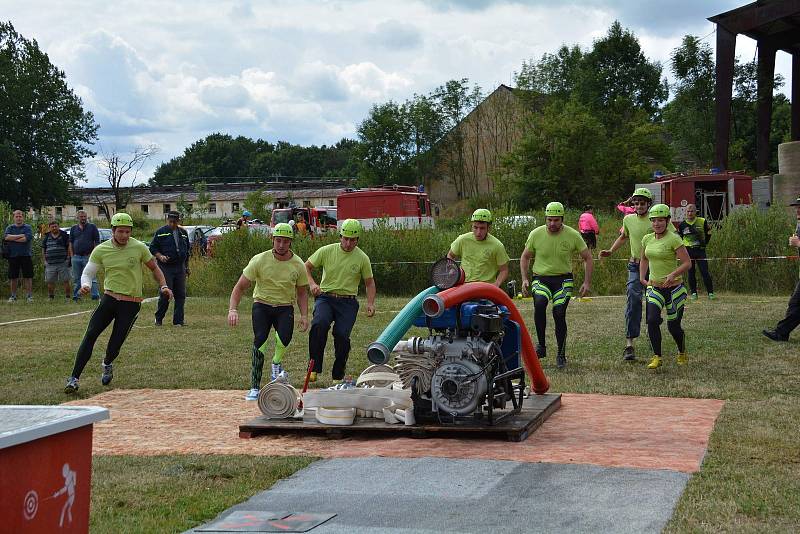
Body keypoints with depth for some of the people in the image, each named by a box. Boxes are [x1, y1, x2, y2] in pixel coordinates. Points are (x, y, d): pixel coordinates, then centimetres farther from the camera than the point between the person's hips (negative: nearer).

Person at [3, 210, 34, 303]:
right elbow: (6, 237, -8)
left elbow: (26, 238, -12)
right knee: (13, 278, 6)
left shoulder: (28, 227, 5)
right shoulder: (9, 228, 11)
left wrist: (12, 238, -6)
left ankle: (30, 296, 2)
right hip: (13, 256, 2)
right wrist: (20, 236, -11)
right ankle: (13, 296, 15)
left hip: (25, 256, -2)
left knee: (28, 277, -2)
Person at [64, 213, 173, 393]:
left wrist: (164, 286, -4)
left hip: (131, 303, -1)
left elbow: (154, 267, 8)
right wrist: (85, 285, -19)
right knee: (90, 336, -11)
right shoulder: (101, 250, -2)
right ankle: (74, 378, -7)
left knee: (116, 343, -1)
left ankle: (107, 364, 36)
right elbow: (88, 273, 4)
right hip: (109, 299, 1)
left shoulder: (139, 248, -5)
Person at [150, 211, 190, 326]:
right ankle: (158, 319, 6)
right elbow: (152, 248, 1)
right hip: (166, 268, -4)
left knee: (181, 295, 2)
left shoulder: (183, 233, 15)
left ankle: (178, 320, 8)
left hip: (180, 268, 5)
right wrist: (160, 256, -17)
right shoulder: (160, 232, 1)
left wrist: (187, 267, 21)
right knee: (165, 294, -8)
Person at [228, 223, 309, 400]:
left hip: (285, 307, 1)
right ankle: (255, 387, -17)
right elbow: (240, 287, -7)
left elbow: (302, 292, 11)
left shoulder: (298, 264, -3)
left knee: (285, 337, -27)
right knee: (260, 338, -24)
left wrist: (304, 315, -3)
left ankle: (277, 363, 8)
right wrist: (233, 309, -21)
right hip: (262, 305, -1)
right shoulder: (260, 260, -10)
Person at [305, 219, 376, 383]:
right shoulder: (326, 251, 1)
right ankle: (314, 368, -23)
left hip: (348, 303, 0)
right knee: (319, 324, -29)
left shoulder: (362, 258, 3)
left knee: (342, 335, -16)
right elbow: (307, 266, 11)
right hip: (325, 298, 0)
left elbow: (369, 283, 12)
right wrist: (312, 284, -7)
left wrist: (370, 303, -3)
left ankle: (338, 377, 2)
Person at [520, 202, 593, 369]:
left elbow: (587, 258, 4)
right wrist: (524, 279, 1)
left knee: (559, 314, -11)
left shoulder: (573, 235, -6)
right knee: (539, 304, -29)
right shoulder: (536, 234, -4)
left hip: (563, 280, 0)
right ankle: (541, 345, -17)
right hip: (541, 278, 0)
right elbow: (525, 257, 11)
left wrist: (587, 282, -3)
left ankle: (561, 355, 7)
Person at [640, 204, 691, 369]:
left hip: (674, 288, -4)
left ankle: (682, 354, 32)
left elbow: (687, 263, -15)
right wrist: (642, 278, 10)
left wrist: (673, 274, -30)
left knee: (673, 326, 5)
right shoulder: (647, 239, 5)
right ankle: (657, 357, -7)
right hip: (654, 288, 4)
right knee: (652, 320, -16)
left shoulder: (674, 239, -13)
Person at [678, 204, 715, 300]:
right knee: (691, 273, 3)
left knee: (705, 272, -5)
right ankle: (693, 293, 12)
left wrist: (704, 244, 10)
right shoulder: (682, 225, 3)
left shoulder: (703, 222, 0)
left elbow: (708, 234, 14)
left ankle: (710, 293, 2)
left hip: (700, 250, -1)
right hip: (688, 251, 2)